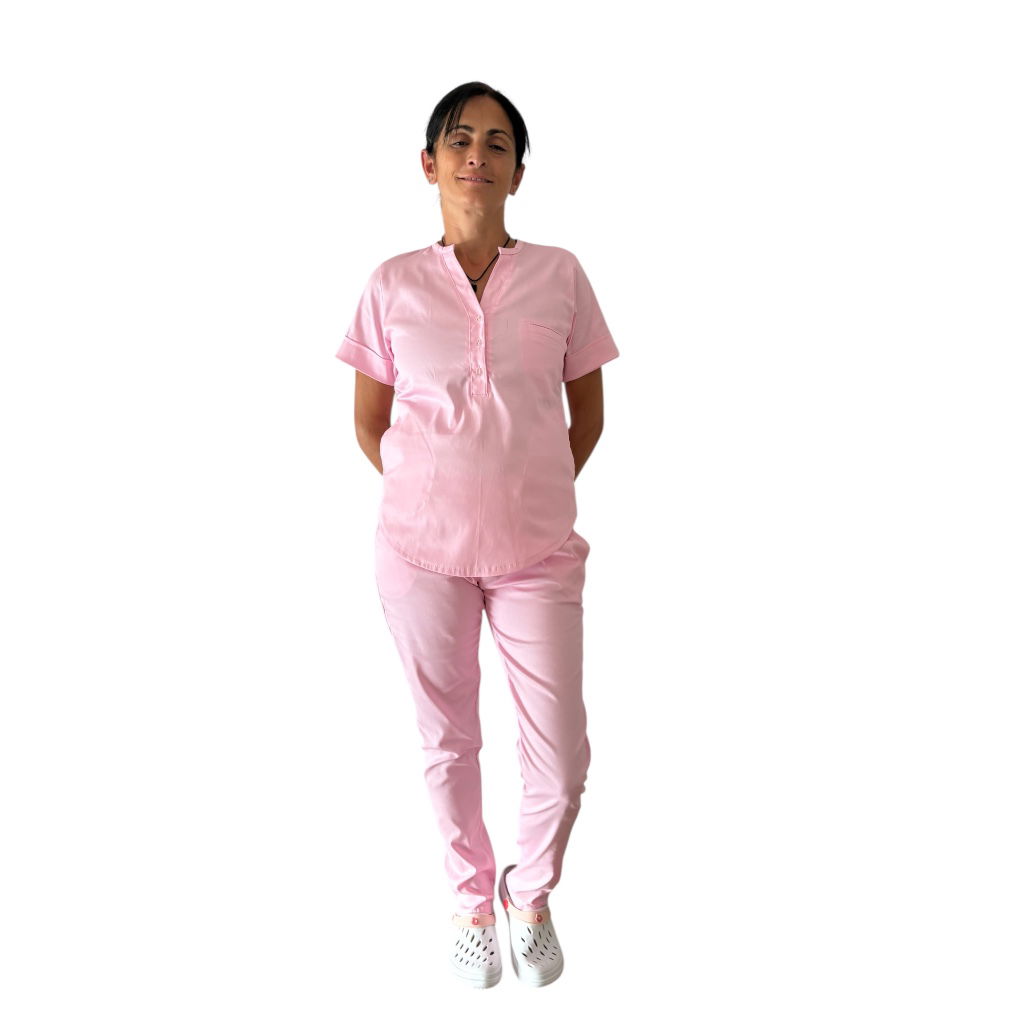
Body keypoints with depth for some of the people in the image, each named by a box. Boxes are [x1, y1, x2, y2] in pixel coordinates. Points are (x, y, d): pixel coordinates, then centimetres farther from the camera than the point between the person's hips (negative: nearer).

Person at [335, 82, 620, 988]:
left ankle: (532, 894, 34)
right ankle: (472, 901, 38)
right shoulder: (395, 284, 1)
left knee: (561, 758, 3)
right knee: (448, 743, 13)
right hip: (422, 549, 0)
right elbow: (370, 420, 9)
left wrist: (543, 499, 6)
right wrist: (427, 499, 3)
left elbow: (589, 410, 10)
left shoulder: (559, 275, 1)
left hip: (539, 553, 0)